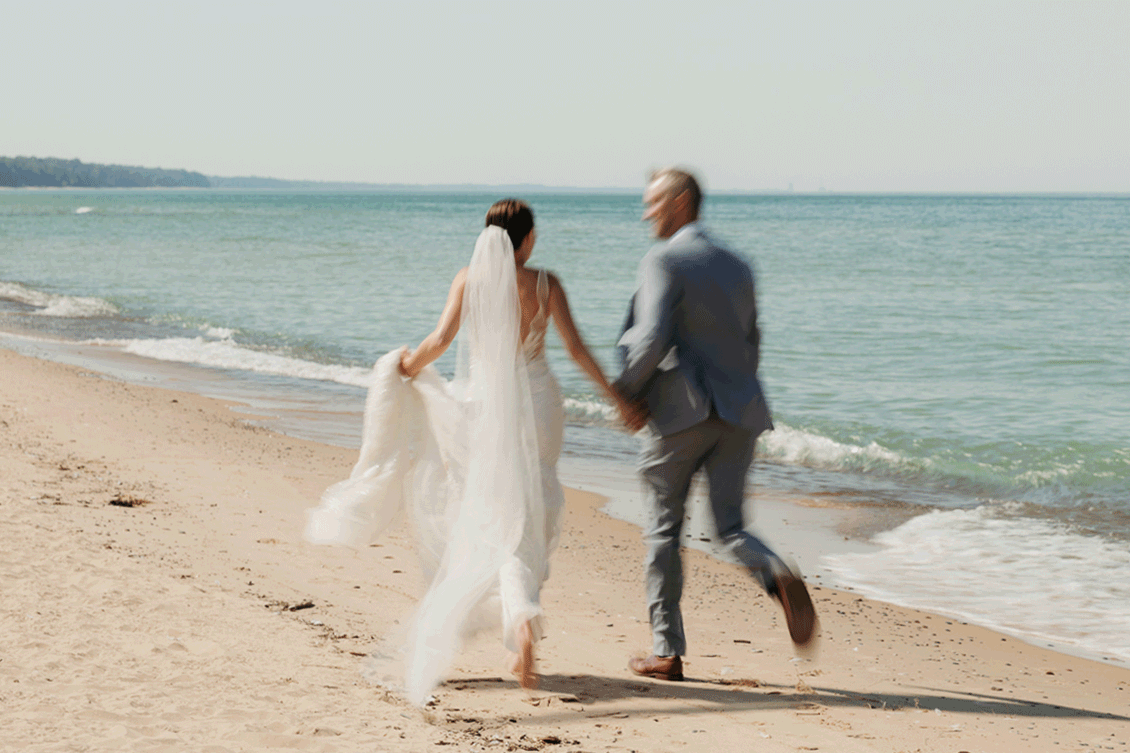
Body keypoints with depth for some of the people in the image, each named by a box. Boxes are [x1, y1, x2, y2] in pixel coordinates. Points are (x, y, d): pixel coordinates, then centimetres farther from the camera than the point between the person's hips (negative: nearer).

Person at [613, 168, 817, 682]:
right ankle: (778, 578, -26)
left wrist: (626, 389, -3)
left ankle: (667, 652, 11)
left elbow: (653, 339, -17)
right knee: (730, 527, 7)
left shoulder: (663, 262, -7)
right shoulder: (738, 268, 16)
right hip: (737, 416, 6)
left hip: (680, 412, -5)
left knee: (664, 530, 7)